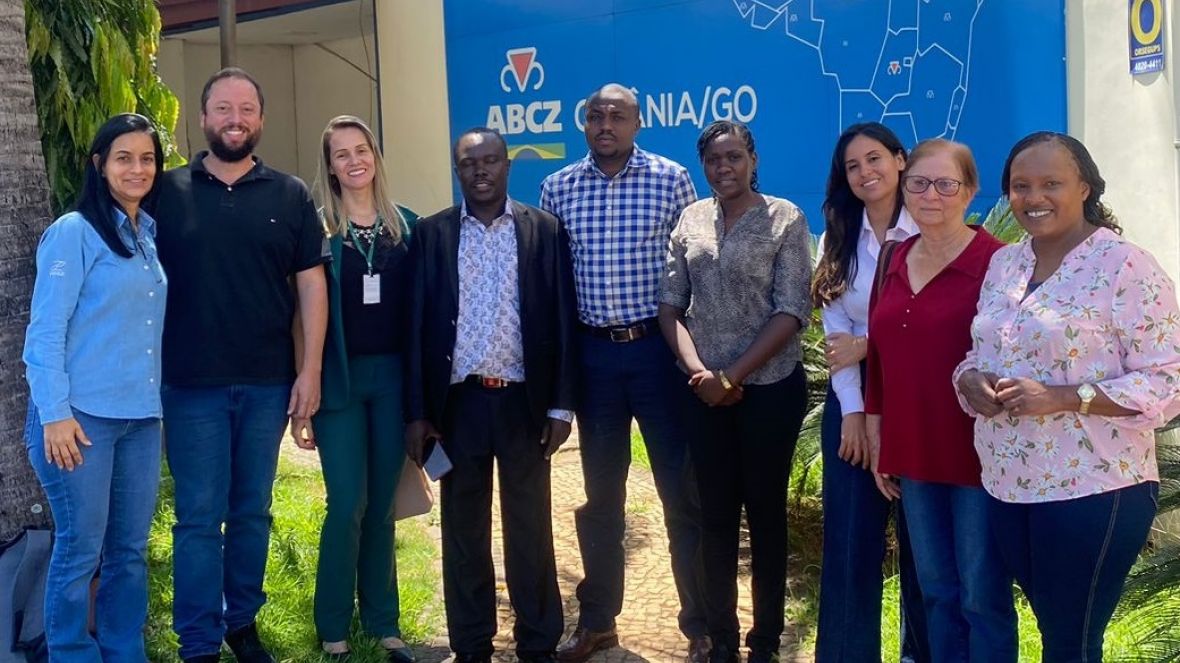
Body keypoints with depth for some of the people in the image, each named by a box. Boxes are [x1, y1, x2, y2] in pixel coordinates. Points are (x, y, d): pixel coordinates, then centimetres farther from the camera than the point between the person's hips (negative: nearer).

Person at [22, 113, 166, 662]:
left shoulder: (150, 236, 13)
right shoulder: (73, 232, -7)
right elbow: (45, 329, -11)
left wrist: (155, 400, 11)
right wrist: (55, 413, -15)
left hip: (140, 416, 6)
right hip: (82, 416, -6)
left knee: (130, 549, 11)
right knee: (80, 550, 1)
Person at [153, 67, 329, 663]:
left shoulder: (289, 195, 4)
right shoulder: (168, 192, 1)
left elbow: (311, 284, 3)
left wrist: (310, 369, -4)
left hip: (268, 382, 1)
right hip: (191, 384, -1)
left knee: (252, 511, 13)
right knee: (199, 517, 3)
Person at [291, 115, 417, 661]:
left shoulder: (405, 224, 8)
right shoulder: (316, 226, -2)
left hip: (393, 375, 3)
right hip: (339, 377, -3)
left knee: (382, 505, 9)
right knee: (348, 504, -2)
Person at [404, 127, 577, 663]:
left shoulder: (544, 230, 2)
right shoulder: (431, 234, 4)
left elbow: (563, 321, 1)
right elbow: (417, 326, 3)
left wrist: (561, 404, -3)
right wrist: (416, 412, -1)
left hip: (523, 401, -1)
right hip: (458, 402, 1)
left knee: (530, 527, 8)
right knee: (463, 528, 9)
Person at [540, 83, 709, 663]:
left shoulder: (671, 179, -2)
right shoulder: (557, 188, 4)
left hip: (659, 347, -2)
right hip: (592, 352, 2)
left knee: (682, 489, 2)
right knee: (600, 492, 13)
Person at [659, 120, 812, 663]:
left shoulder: (784, 219, -5)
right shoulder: (691, 219, 6)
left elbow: (791, 312, -11)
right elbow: (669, 305, 4)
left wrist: (733, 376, -14)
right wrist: (699, 371, -10)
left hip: (769, 388, -3)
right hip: (703, 391, 3)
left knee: (765, 511, 7)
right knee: (715, 512, 10)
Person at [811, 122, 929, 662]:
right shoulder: (838, 240, 7)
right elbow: (835, 334, 0)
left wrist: (867, 346, -12)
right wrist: (852, 411, -7)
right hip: (852, 401, 3)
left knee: (921, 537, 9)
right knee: (850, 540, 4)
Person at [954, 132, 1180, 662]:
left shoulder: (1125, 267, -11)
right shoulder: (1003, 264, 9)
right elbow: (978, 355, 18)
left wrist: (1064, 398, -24)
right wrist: (971, 381, -6)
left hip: (1092, 491, -6)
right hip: (1007, 486, 6)